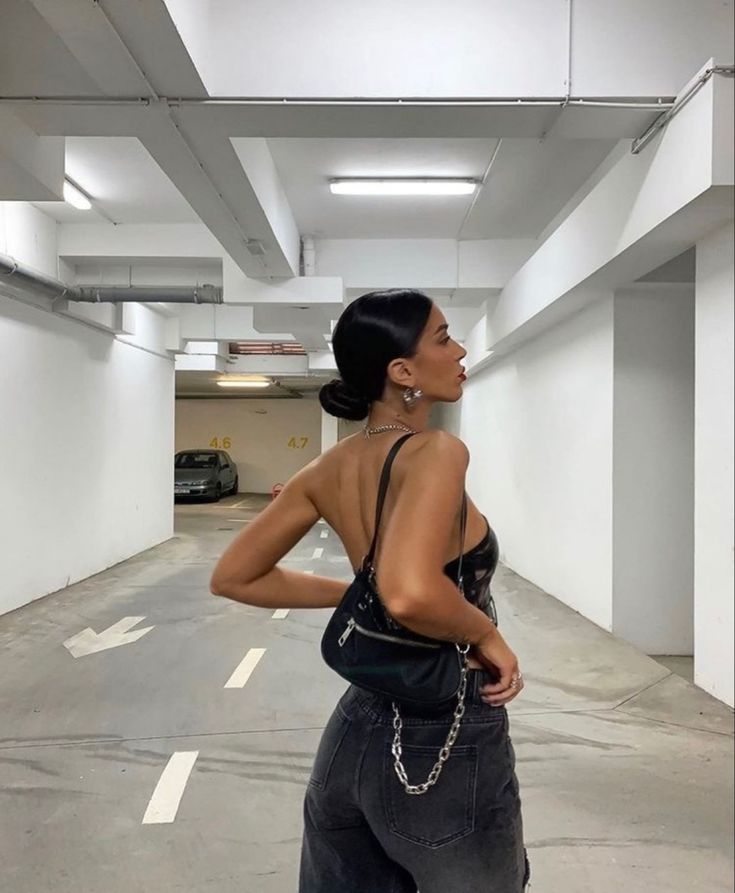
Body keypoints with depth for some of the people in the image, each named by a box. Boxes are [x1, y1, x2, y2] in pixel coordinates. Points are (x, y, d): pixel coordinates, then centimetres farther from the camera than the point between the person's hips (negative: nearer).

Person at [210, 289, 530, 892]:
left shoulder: (329, 470, -1)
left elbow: (233, 578, 5)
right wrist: (487, 636, -19)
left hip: (357, 730, 6)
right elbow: (410, 594, -39)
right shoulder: (436, 452, -22)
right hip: (446, 742, -6)